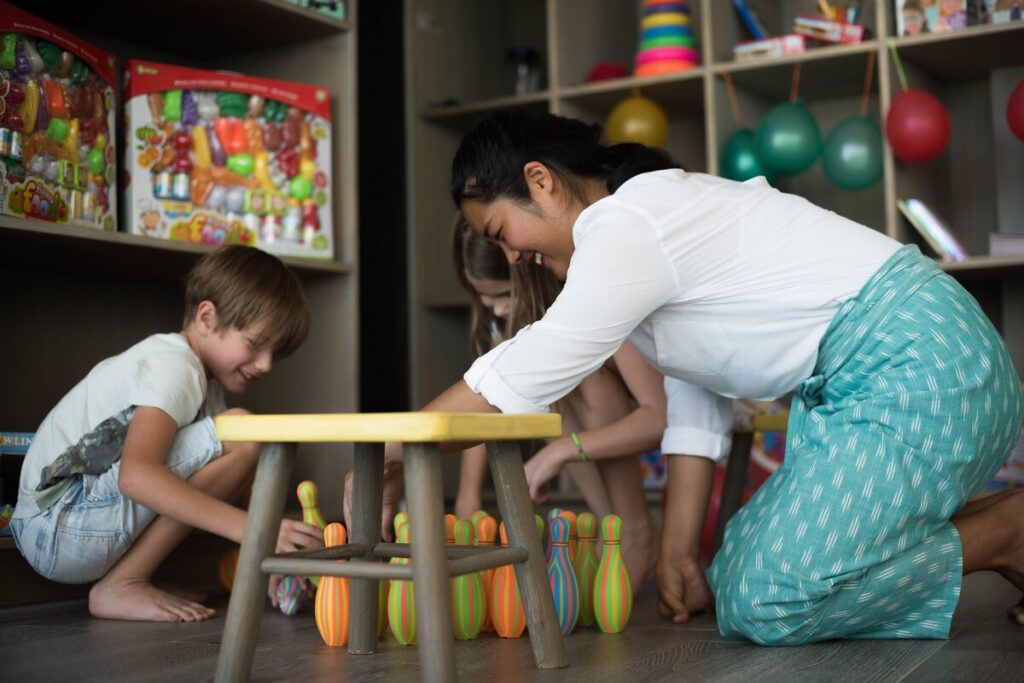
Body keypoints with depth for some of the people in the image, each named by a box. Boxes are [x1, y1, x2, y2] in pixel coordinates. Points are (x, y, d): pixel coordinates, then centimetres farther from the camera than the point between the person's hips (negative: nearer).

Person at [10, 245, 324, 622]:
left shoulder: (204, 381, 16)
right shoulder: (173, 365, -15)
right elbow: (135, 475, -31)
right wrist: (252, 528, -35)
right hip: (58, 526, -10)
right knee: (240, 435, -21)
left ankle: (130, 577, 4)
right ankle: (120, 586, -15)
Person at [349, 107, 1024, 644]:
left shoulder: (627, 229, -17)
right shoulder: (650, 216, 15)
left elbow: (518, 379, -18)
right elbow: (694, 401, 15)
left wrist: (387, 460, -7)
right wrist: (678, 552, 14)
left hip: (914, 360, -10)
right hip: (852, 382, 10)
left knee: (769, 606, -18)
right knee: (737, 584, 5)